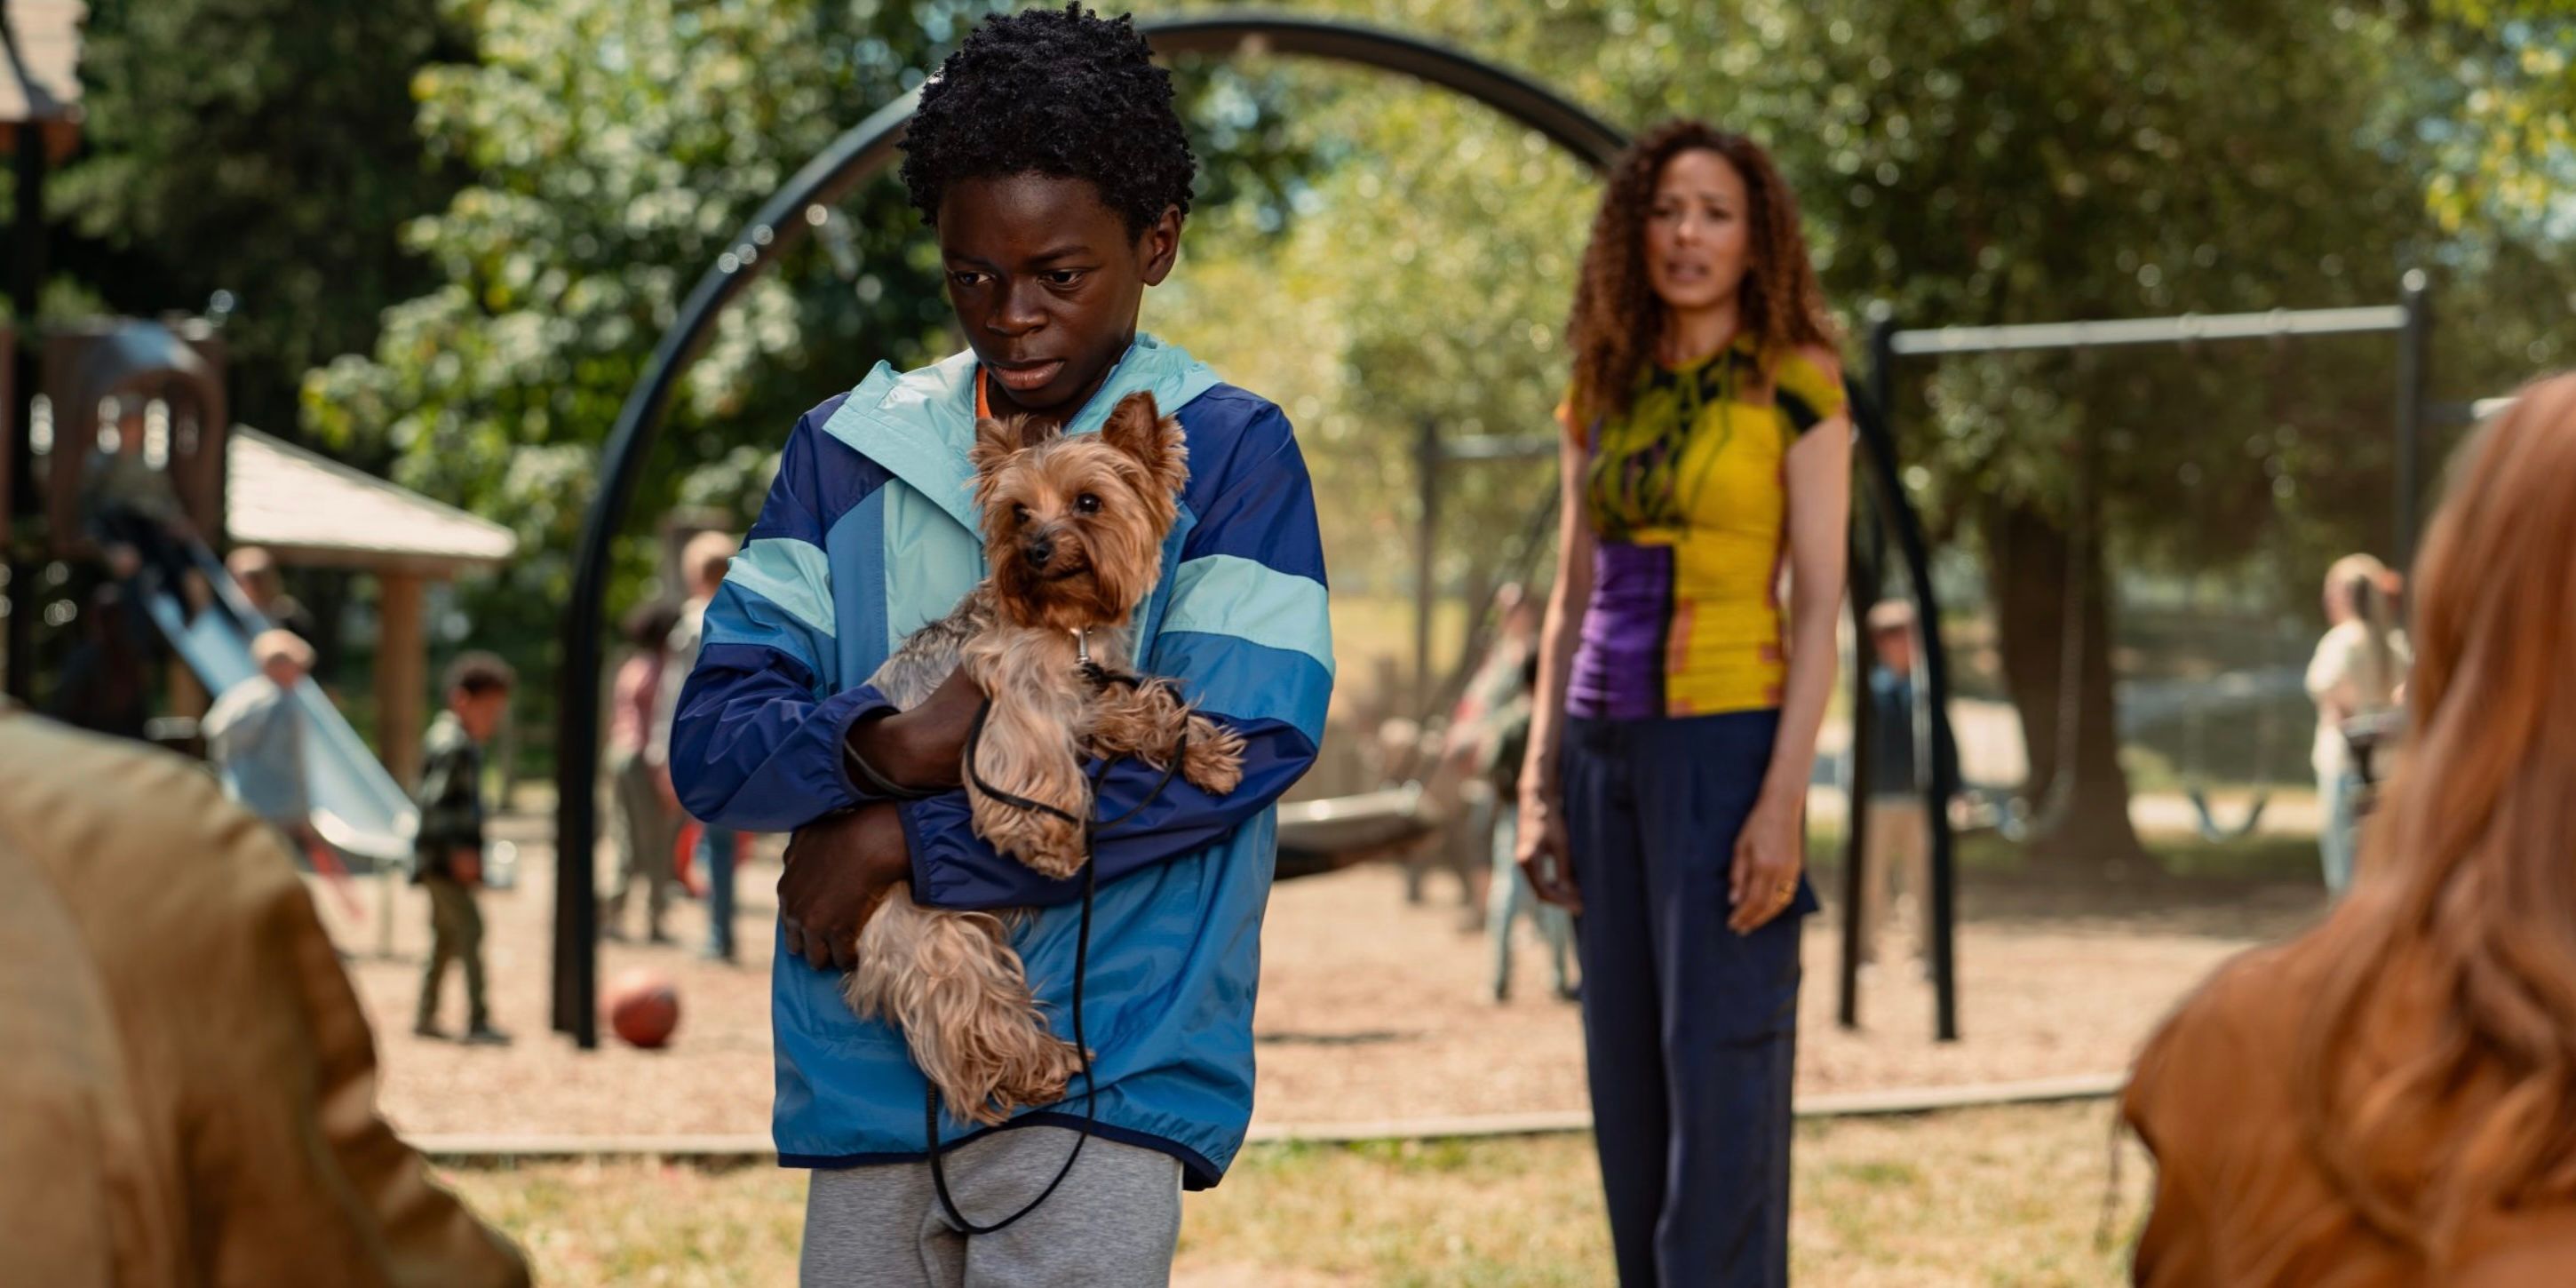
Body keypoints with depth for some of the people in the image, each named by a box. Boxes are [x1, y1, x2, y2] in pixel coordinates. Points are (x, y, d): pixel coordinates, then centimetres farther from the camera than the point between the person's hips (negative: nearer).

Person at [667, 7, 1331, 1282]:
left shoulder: (1229, 454, 2)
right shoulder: (848, 450, 12)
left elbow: (1238, 750, -9)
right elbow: (708, 743, 6)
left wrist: (909, 843, -10)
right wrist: (875, 746, -17)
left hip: (1098, 1076, -4)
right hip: (865, 1075, 4)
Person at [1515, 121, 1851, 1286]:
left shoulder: (1796, 388, -3)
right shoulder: (1603, 395, 13)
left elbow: (1819, 608, -8)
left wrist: (1783, 799, -16)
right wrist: (1540, 779, 9)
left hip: (1723, 742, -6)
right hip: (1605, 746, 6)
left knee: (1718, 1070, -7)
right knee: (1625, 1079, 8)